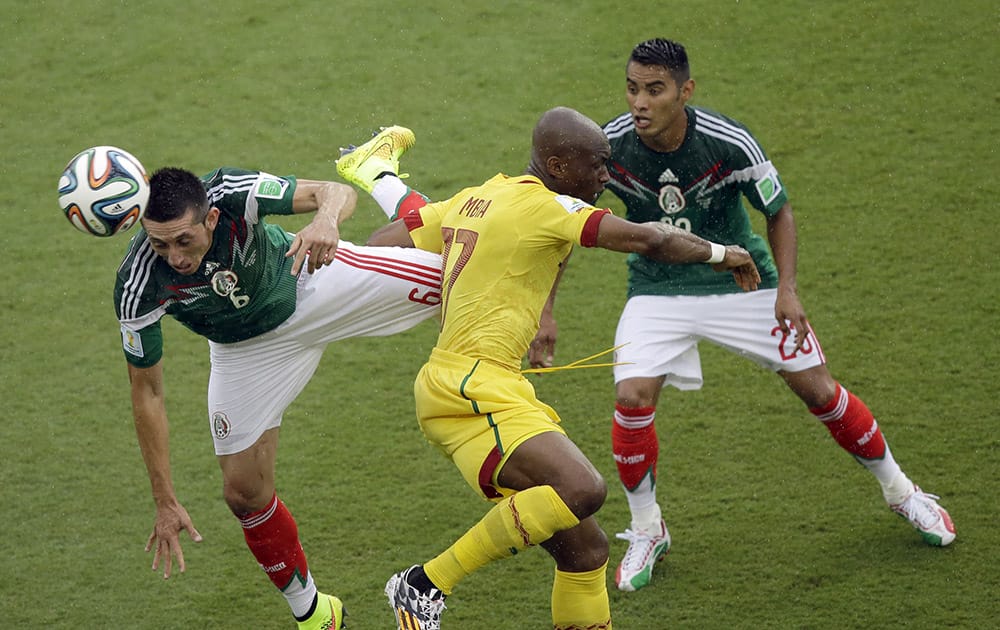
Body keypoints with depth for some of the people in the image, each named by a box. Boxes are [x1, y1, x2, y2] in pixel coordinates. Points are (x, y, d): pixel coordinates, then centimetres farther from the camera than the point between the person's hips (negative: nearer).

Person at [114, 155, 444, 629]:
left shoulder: (232, 193, -36)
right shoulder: (138, 287, -34)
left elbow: (336, 193, -33)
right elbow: (146, 391, -23)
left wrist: (326, 219, -60)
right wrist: (165, 502, -21)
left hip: (309, 278, 0)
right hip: (247, 347, 0)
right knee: (244, 492, -4)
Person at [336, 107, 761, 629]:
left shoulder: (474, 199, 17)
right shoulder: (545, 205, -8)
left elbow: (383, 243, 20)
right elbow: (650, 239, -12)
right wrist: (720, 254, 4)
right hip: (473, 386, -10)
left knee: (584, 547, 5)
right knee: (582, 488, -30)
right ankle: (425, 586, -19)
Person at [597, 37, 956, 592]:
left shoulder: (729, 143, -23)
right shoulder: (609, 147, -20)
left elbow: (778, 212, -7)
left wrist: (786, 289, -18)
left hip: (741, 280, -1)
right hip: (657, 290, 1)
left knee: (817, 389, 0)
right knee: (632, 397, -20)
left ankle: (899, 490, 24)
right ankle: (646, 531, 4)